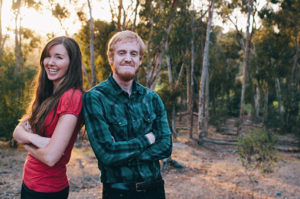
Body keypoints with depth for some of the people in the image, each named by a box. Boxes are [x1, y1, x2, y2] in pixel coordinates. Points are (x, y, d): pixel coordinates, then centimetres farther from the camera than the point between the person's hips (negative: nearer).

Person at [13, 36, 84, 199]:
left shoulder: (72, 97, -21)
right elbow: (17, 131, 0)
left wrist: (26, 142, -7)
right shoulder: (47, 95, 6)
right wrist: (34, 138, -20)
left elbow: (50, 157, -25)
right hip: (29, 182, 8)